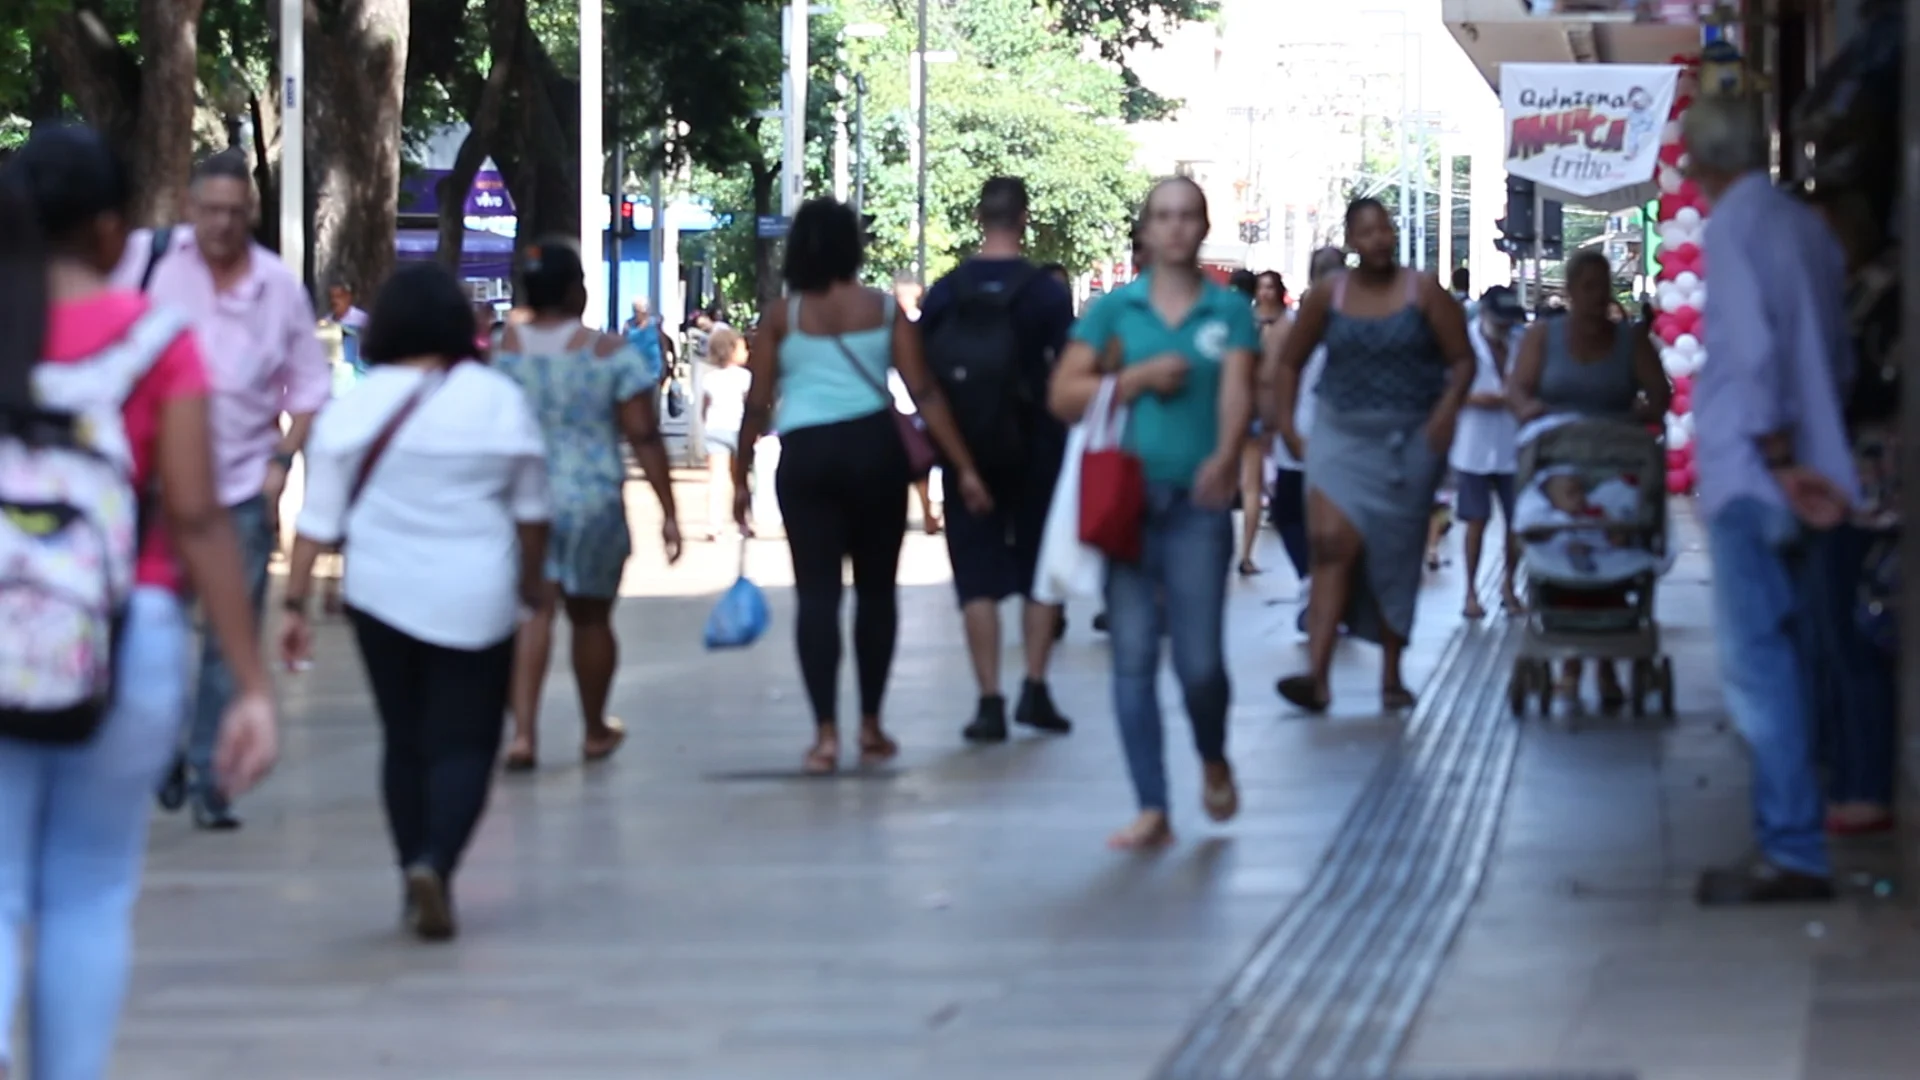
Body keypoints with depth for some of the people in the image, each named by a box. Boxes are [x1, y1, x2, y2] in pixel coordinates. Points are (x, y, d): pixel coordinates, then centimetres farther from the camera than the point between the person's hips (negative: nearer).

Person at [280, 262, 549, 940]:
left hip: (382, 597, 2)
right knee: (465, 744, 2)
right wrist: (532, 579, 23)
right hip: (476, 599, -1)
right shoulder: (500, 400, -2)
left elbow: (318, 520, -3)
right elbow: (531, 508, 8)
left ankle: (417, 880, 16)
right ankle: (435, 863, -20)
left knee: (404, 742, 14)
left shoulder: (354, 408, -2)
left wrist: (296, 604, 2)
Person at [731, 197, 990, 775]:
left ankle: (826, 733, -8)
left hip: (805, 456, -1)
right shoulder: (885, 309, 5)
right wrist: (964, 468, 2)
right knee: (876, 588, 13)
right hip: (874, 447, 1)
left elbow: (756, 405, 3)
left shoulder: (779, 318, 5)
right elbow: (924, 393, 1)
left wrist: (741, 476, 13)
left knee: (817, 592, 0)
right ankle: (871, 726, 17)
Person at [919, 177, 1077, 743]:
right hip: (1035, 453, -1)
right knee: (1039, 569, 12)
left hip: (966, 455, 1)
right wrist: (1071, 443, 3)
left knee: (978, 574, 4)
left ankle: (990, 702, 0)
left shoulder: (943, 294, -1)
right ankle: (1034, 690, 5)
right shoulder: (1047, 293, -7)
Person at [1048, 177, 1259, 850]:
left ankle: (1213, 759, 27)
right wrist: (1137, 378, -11)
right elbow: (1064, 396, 3)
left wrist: (1226, 455, -30)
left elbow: (1237, 390, -11)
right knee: (1133, 656, -2)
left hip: (1198, 501, -1)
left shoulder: (1229, 312, 5)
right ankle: (1152, 810, 4)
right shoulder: (1115, 309, 7)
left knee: (1200, 660, -5)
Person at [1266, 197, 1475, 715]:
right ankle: (1317, 676, -25)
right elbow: (1289, 362, 13)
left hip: (1409, 440, 0)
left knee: (1396, 560, 6)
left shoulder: (1425, 294, -1)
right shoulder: (1328, 297, 4)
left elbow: (1463, 360, 0)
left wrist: (1447, 409, -17)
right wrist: (1286, 425, 4)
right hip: (1342, 435, 0)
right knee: (1332, 541, -17)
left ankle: (1391, 677, 20)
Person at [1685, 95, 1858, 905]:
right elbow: (1838, 354, 17)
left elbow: (1752, 348, -18)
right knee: (1791, 662, 12)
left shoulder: (1734, 225, -9)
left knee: (1759, 664, -9)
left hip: (1752, 476, -8)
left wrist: (1777, 460, -17)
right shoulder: (1808, 226, 13)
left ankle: (1792, 853, -14)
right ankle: (1795, 831, 16)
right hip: (1812, 480, 8)